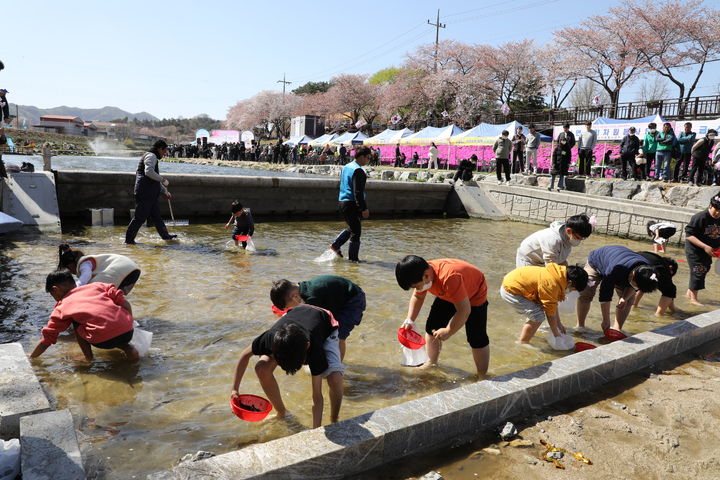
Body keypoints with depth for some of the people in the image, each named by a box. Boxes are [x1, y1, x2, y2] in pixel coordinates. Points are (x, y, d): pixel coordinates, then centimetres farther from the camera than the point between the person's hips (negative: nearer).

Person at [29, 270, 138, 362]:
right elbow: (122, 300, 9)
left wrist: (30, 359, 36)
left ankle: (88, 357, 14)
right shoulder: (96, 285, 20)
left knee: (76, 322, 24)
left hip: (103, 340, -3)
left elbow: (46, 340, 22)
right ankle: (127, 347, 14)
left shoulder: (61, 309, 16)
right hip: (128, 332, 3)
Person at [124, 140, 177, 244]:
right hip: (144, 192, -11)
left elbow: (155, 180, 31)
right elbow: (148, 172, -26)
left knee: (156, 215, 15)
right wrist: (163, 179, -17)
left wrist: (165, 191, 29)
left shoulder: (153, 158, 26)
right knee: (140, 217, -7)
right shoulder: (151, 156, -7)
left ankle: (165, 235, 22)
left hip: (150, 194, 11)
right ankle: (129, 239, 0)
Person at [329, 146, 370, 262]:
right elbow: (358, 192, -22)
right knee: (356, 232, 1)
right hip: (352, 204, -9)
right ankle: (353, 258, 6)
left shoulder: (345, 167, 14)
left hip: (342, 202, 9)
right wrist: (364, 209, -22)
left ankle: (335, 245, 21)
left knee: (352, 228, 25)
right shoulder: (358, 171, -16)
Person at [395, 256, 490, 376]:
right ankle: (432, 363, 27)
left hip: (474, 295, -7)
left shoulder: (449, 278, -45)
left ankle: (482, 377, 7)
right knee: (432, 327, 7)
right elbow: (417, 297, -2)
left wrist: (448, 332, -28)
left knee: (477, 339, -10)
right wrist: (410, 320, -15)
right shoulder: (421, 275, -22)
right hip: (448, 295, 7)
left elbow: (464, 311, -40)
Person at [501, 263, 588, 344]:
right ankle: (521, 344, 1)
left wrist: (559, 324, 20)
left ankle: (522, 340, 30)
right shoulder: (551, 284, -25)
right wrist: (556, 335, -2)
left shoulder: (559, 274, 4)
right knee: (538, 316, -12)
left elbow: (553, 304, 15)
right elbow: (550, 312, -15)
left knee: (535, 313, 17)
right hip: (510, 290, -10)